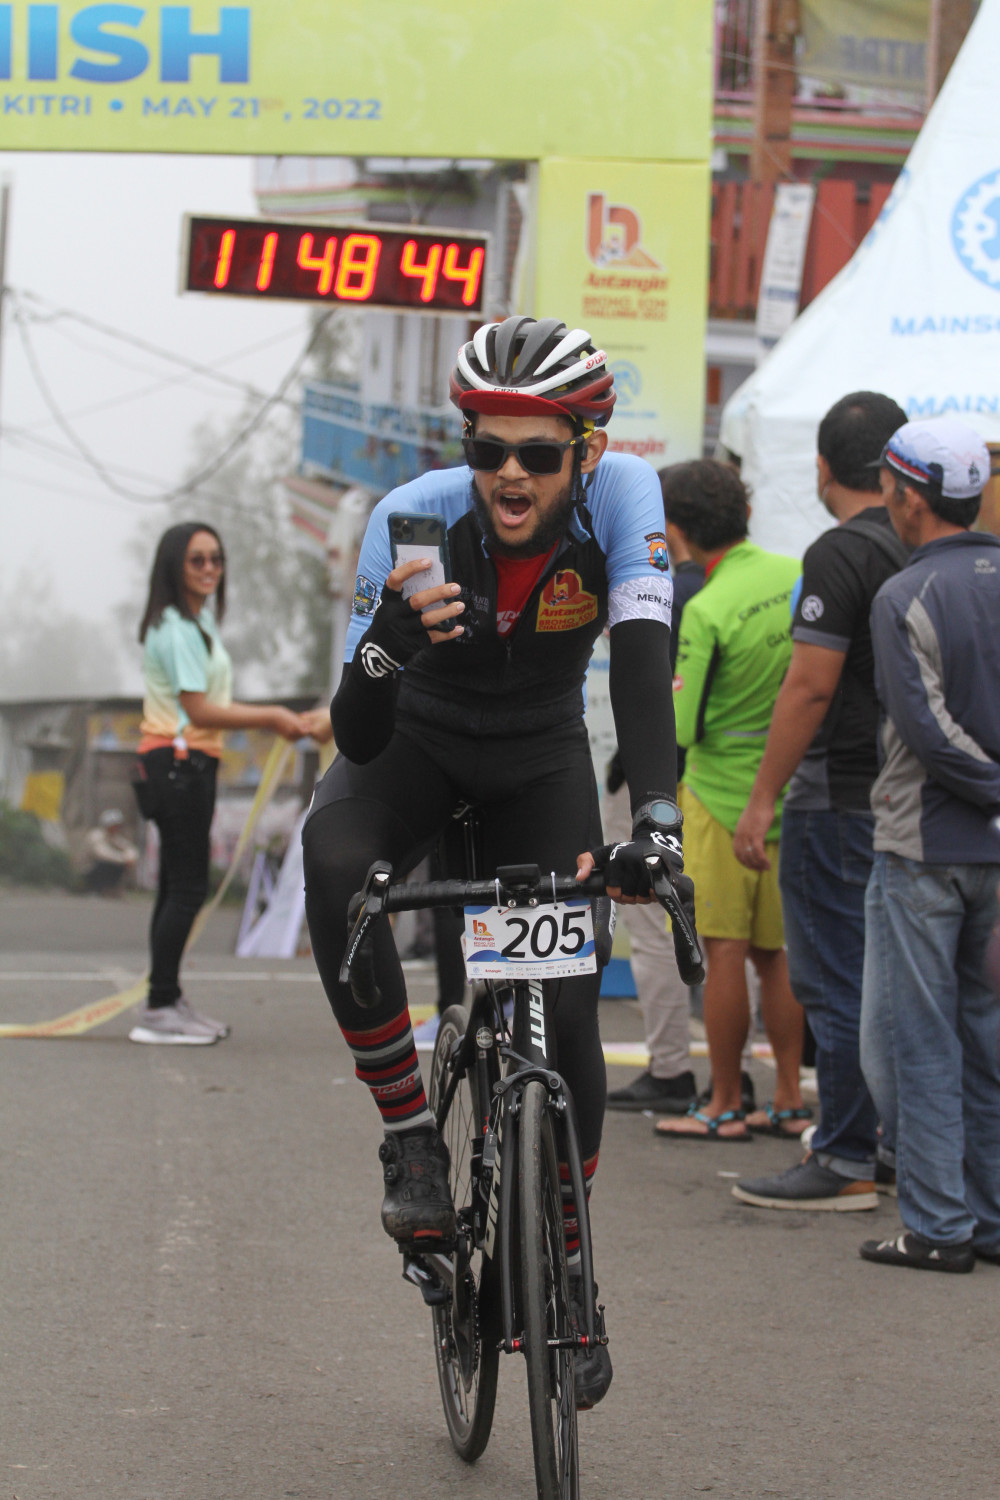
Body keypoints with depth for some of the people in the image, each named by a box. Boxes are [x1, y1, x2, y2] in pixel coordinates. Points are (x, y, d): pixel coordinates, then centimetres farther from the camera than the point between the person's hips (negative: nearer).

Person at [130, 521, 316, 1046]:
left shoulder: (198, 622, 17)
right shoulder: (178, 629, -15)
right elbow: (200, 710, -18)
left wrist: (275, 719, 13)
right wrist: (271, 717, -14)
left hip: (187, 764, 10)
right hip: (179, 762, -10)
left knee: (178, 886, 11)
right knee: (186, 887, -10)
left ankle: (167, 1002, 15)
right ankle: (159, 1008, -10)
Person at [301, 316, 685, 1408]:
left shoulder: (620, 496, -27)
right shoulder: (414, 519, -30)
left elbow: (643, 662, -38)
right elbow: (356, 737, -32)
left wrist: (655, 818, -53)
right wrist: (385, 645, -54)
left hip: (540, 763, 1)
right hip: (417, 741, -1)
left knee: (566, 1011, -10)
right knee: (333, 865, -34)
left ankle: (565, 1270, 11)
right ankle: (409, 1137, -19)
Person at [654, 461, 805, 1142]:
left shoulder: (706, 611, -17)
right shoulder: (801, 576, 0)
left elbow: (680, 728, -15)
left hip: (722, 794, -6)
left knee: (724, 954, 0)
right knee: (775, 952, 14)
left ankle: (726, 1107, 5)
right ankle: (791, 1098, 16)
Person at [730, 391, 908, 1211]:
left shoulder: (841, 554, -15)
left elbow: (812, 686, -19)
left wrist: (762, 800, -15)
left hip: (840, 797, -8)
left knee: (837, 982, -4)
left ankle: (845, 1164, -2)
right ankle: (902, 1142, 18)